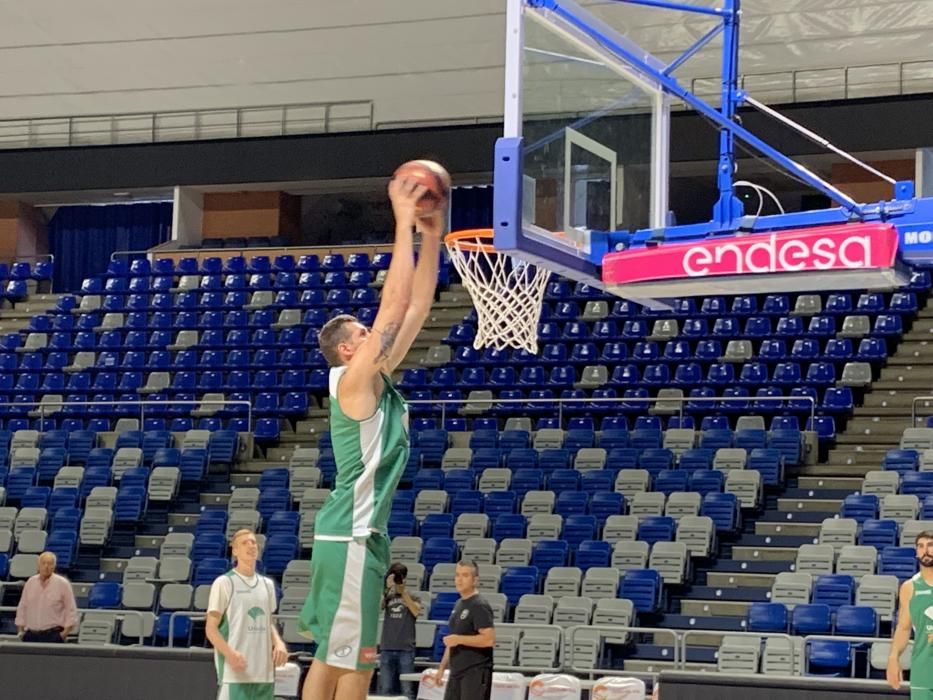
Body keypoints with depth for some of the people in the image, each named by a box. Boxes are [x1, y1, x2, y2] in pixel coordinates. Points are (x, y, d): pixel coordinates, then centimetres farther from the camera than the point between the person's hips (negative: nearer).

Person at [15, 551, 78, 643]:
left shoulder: (62, 584, -3)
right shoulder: (30, 583, 10)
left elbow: (71, 611, -2)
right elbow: (22, 608, 17)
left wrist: (65, 632, -8)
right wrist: (20, 631, 10)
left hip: (52, 635, -4)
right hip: (31, 635, 4)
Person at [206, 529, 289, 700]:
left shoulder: (267, 584, 16)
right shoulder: (224, 583, -2)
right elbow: (211, 628, -5)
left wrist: (278, 643, 2)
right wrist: (230, 654, -22)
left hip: (264, 672, 6)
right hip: (234, 671, -6)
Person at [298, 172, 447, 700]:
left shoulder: (377, 381, 13)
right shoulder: (353, 380, -11)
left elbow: (416, 308, 12)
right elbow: (395, 303, -18)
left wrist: (432, 238, 8)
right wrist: (404, 224, -16)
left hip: (359, 534, 10)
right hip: (352, 536, -10)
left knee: (332, 655, 9)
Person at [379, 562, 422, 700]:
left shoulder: (412, 596, 6)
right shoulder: (387, 596, 10)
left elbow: (416, 612, -12)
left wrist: (403, 591, -14)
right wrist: (386, 588, -22)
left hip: (406, 649, -2)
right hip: (387, 648, 2)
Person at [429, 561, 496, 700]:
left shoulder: (479, 606, -12)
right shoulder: (459, 604, 16)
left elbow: (489, 639, -22)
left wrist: (459, 639, -20)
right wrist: (442, 667, 20)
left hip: (476, 673, -9)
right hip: (457, 672, 9)